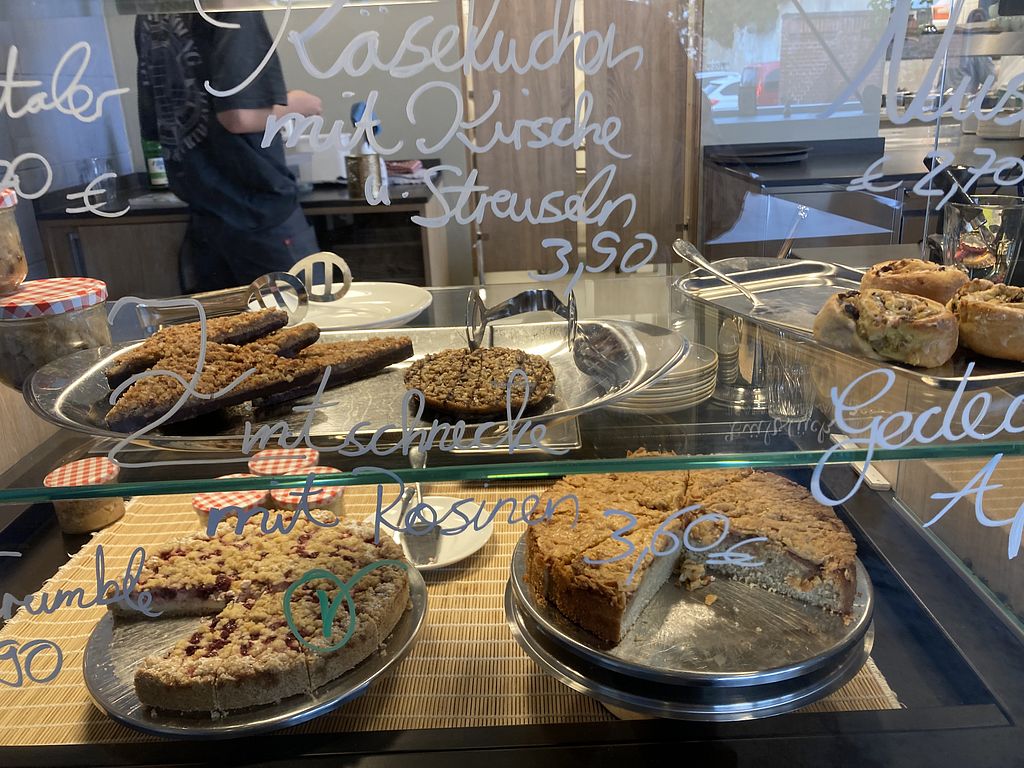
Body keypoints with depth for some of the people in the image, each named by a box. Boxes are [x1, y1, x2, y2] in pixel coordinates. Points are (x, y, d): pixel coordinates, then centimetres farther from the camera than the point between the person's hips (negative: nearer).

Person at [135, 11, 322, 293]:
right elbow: (241, 116, -22)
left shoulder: (148, 16, 11)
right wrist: (294, 104, -4)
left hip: (203, 215, 8)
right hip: (259, 212, -8)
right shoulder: (231, 8, -13)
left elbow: (153, 126, 16)